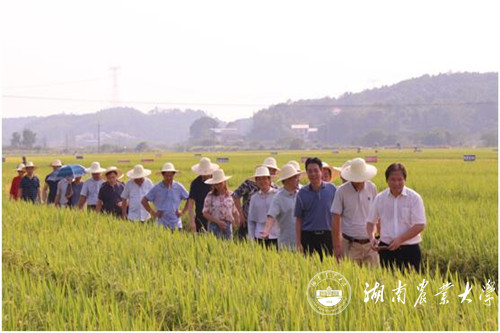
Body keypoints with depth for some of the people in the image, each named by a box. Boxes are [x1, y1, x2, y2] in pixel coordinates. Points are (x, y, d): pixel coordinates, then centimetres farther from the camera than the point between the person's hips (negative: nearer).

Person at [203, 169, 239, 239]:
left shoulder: (231, 195, 4)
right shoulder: (210, 196, -2)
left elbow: (235, 212, 11)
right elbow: (205, 213, -3)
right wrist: (218, 222, -12)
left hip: (227, 225, 2)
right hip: (214, 225, -2)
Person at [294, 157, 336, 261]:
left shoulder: (331, 189, 3)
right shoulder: (302, 192, 3)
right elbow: (298, 219, 6)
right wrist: (298, 242, 1)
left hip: (327, 236, 0)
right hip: (308, 236, 0)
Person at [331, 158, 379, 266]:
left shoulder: (372, 188, 3)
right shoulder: (341, 191, -5)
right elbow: (336, 219, -3)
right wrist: (336, 246, -5)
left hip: (370, 243, 2)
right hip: (350, 244, -2)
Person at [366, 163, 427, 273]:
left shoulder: (414, 198, -5)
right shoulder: (380, 198, 5)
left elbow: (420, 225, -9)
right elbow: (371, 221, 14)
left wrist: (400, 239, -17)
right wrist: (372, 237, -6)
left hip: (409, 250, -3)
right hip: (386, 249, 3)